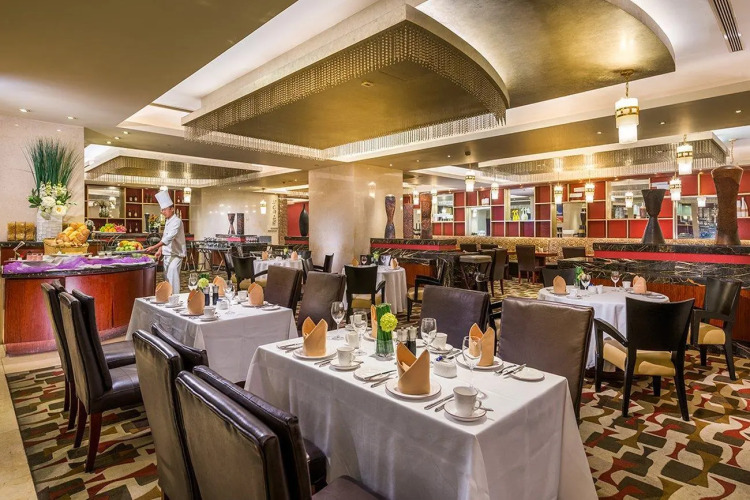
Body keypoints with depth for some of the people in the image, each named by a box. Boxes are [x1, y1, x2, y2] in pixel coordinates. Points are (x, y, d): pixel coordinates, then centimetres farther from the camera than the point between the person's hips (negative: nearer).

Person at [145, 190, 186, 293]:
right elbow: (164, 238, 18)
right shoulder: (168, 222, 14)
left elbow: (169, 238, -26)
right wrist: (160, 250, 5)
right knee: (167, 279, 13)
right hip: (167, 255, 9)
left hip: (175, 255, -9)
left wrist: (154, 247, -32)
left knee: (173, 280, -11)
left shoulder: (177, 221, -15)